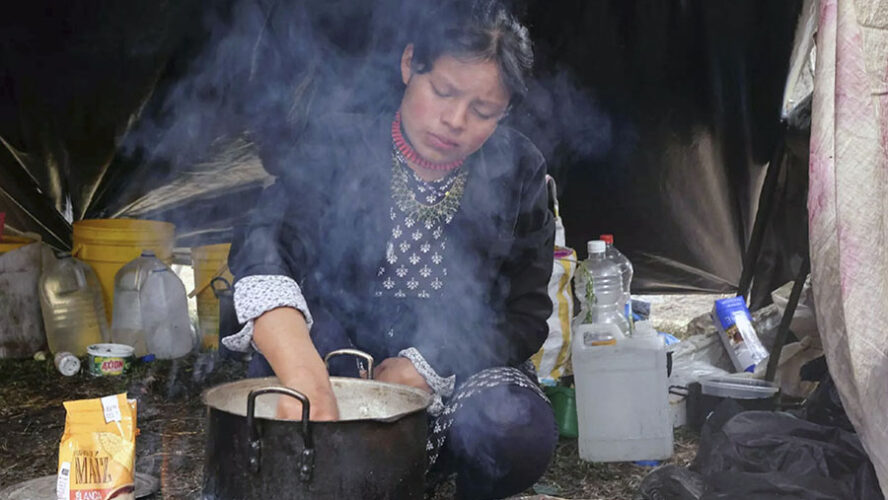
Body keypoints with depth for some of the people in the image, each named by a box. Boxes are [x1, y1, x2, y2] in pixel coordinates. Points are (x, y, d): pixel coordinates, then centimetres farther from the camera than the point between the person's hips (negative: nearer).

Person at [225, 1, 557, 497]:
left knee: (522, 433, -31)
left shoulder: (519, 171, -4)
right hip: (338, 364, 0)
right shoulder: (338, 145, -12)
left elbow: (525, 314, -3)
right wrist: (307, 380, -51)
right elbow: (264, 249, -31)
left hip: (458, 369, 1)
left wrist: (419, 369, -19)